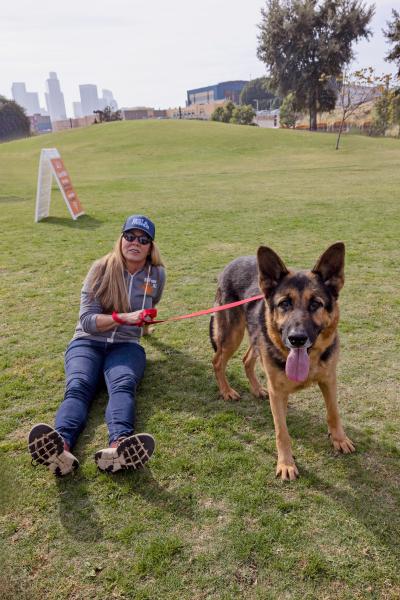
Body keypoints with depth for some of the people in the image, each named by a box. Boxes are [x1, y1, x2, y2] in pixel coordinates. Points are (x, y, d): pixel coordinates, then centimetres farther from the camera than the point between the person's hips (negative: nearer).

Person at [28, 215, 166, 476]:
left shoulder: (157, 274, 3)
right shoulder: (102, 268, -4)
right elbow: (87, 319, -8)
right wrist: (123, 318, -20)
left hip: (126, 345, 1)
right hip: (87, 342, 0)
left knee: (123, 386, -33)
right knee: (78, 387, -32)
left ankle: (119, 447, -62)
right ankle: (62, 447, -61)